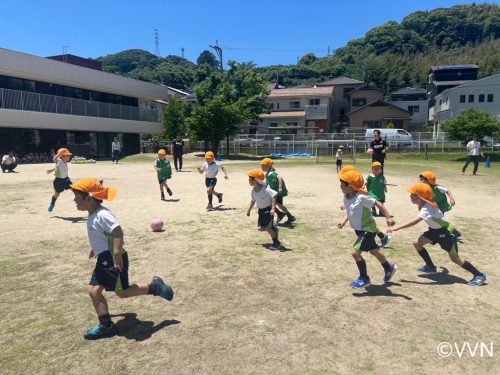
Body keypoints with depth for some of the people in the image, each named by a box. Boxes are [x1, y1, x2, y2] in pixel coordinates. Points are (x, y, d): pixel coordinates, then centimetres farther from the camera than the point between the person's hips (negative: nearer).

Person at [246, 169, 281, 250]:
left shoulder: (265, 189, -24)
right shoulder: (253, 191, 2)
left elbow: (273, 197, -28)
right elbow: (253, 201, 18)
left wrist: (273, 208, -35)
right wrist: (249, 210, 25)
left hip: (268, 210, -7)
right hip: (261, 211, 8)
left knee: (267, 227, -9)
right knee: (260, 228, 3)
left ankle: (276, 243, 8)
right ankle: (274, 229, 29)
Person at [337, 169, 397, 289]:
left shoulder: (361, 198, -27)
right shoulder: (346, 198, -2)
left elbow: (378, 204, -22)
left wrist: (388, 217, -23)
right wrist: (344, 220, 2)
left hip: (368, 230, -9)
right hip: (359, 229, 9)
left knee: (355, 252, -15)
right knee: (374, 251, 25)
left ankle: (364, 279, 4)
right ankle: (389, 268, 50)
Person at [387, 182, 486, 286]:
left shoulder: (427, 209, -34)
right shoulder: (422, 204, -7)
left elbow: (414, 222, -48)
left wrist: (396, 228, -53)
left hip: (445, 232, -9)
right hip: (435, 230, 9)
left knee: (454, 257, -4)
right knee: (417, 243, 1)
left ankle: (479, 275, 12)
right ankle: (430, 267, 15)